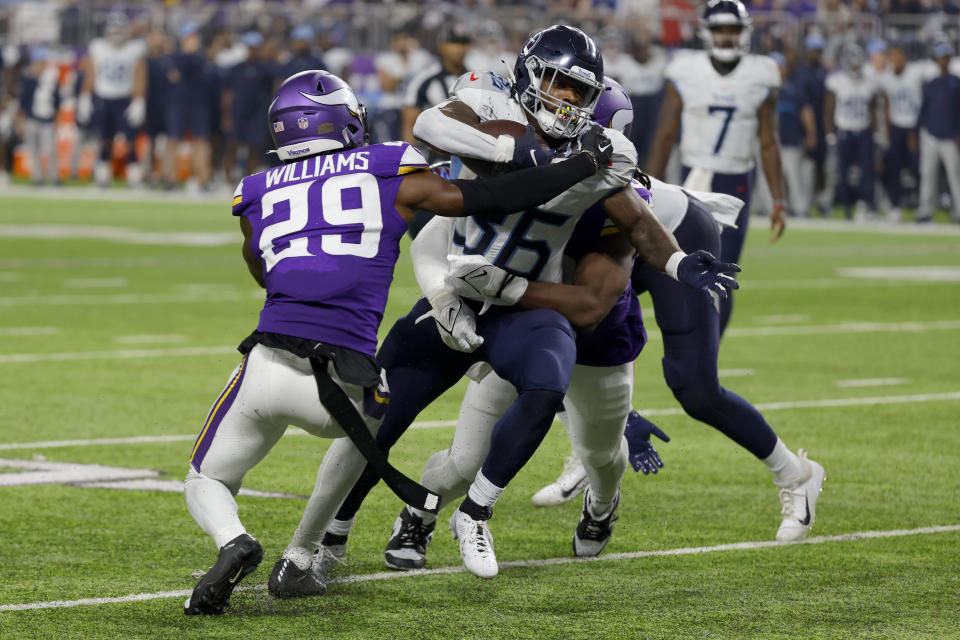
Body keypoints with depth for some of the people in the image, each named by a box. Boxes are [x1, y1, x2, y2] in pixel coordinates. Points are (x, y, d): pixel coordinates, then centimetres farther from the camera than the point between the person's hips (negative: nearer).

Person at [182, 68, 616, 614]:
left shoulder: (258, 196, 18)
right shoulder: (392, 176, 10)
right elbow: (496, 198, 10)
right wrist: (589, 162, 20)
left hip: (268, 363, 1)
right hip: (344, 382, -1)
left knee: (207, 483, 22)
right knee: (365, 427, 37)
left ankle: (233, 542, -14)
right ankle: (298, 561, 31)